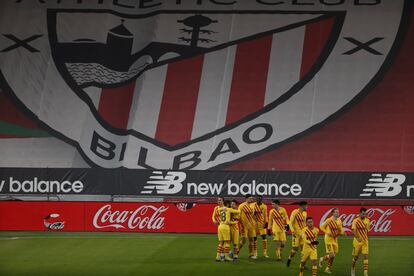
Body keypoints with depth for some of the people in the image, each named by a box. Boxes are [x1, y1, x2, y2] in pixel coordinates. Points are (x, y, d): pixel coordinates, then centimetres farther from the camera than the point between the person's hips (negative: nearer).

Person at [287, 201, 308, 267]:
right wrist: (293, 231, -23)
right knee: (295, 248, -5)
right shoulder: (295, 212, -10)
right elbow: (290, 223, -11)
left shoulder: (305, 213, 10)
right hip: (296, 233, -6)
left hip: (303, 233, 6)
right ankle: (289, 259, 22)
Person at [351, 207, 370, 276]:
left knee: (366, 256, -10)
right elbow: (354, 231, -17)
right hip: (357, 241, -3)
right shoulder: (355, 221, -8)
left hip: (365, 242, 3)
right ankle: (352, 268, 34)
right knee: (355, 256, 8)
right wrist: (357, 238, -32)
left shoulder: (367, 221, 5)